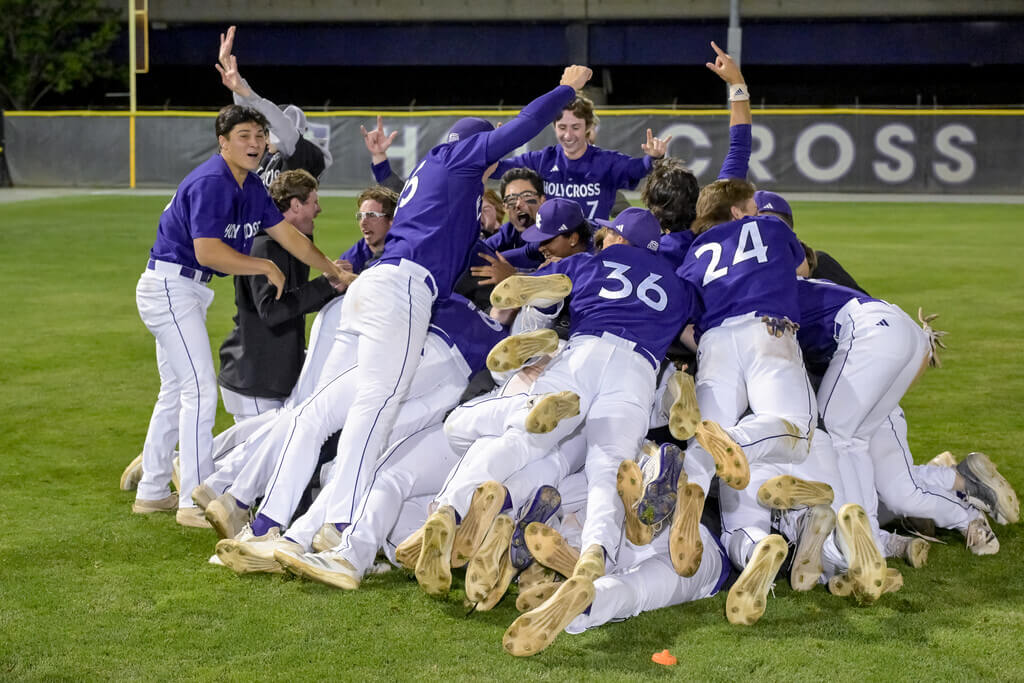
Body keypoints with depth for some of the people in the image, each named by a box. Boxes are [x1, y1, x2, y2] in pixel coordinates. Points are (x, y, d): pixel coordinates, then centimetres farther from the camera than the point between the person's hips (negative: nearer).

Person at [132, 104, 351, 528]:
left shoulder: (251, 186, 9)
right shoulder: (211, 182, -21)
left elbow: (287, 234, 14)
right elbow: (207, 252, -27)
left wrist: (334, 273, 15)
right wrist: (266, 267, -18)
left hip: (187, 291, 10)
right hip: (169, 284, -10)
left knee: (176, 392, 16)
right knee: (200, 389, -12)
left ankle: (152, 492, 25)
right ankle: (196, 503, -8)